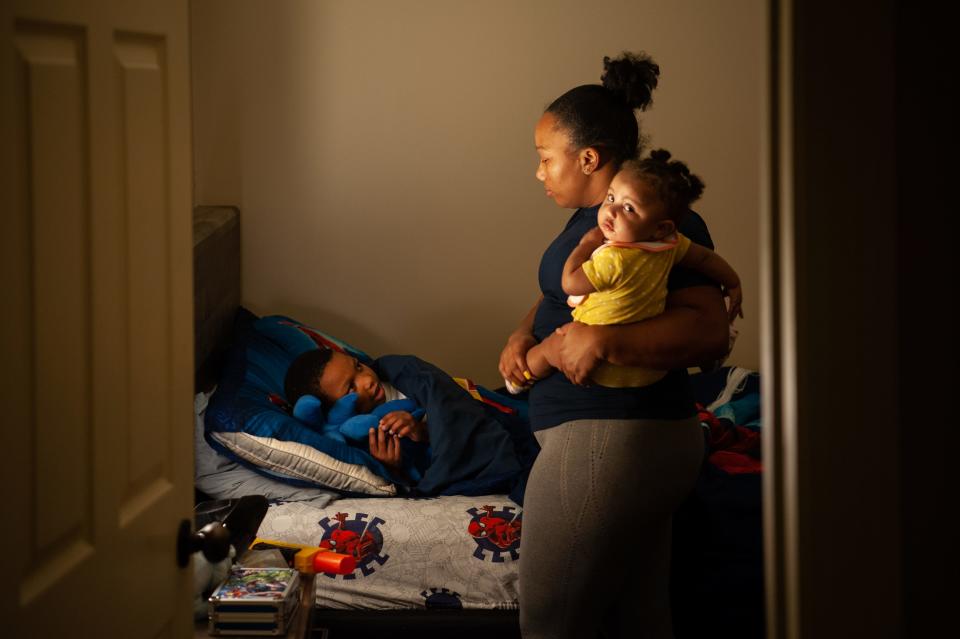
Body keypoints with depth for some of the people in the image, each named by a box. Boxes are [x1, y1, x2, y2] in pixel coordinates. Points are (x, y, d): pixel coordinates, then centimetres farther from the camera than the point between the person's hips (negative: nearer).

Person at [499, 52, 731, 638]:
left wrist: (602, 341, -31)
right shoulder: (595, 217, 13)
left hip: (607, 445, -10)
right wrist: (523, 334, 2)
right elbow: (561, 298, 23)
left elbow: (711, 331, -26)